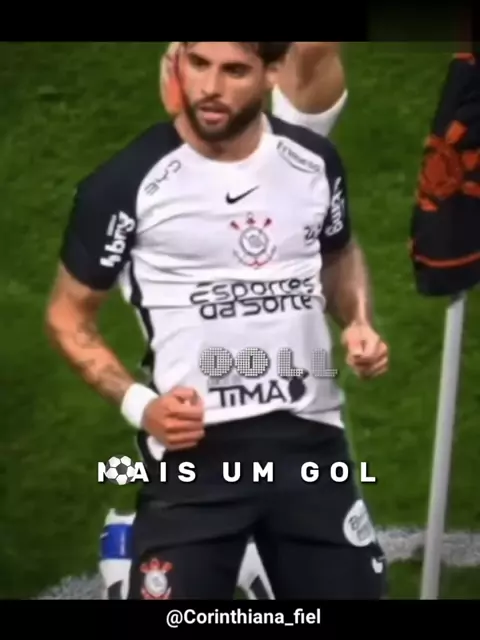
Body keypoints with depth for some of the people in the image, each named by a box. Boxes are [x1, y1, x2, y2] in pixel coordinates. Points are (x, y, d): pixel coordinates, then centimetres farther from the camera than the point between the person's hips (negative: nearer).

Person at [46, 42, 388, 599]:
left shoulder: (314, 162, 2)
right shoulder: (128, 182, -10)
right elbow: (68, 314, 1)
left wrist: (359, 322, 2)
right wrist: (136, 402, -13)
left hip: (309, 437, 4)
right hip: (194, 450, -3)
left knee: (350, 587, 12)